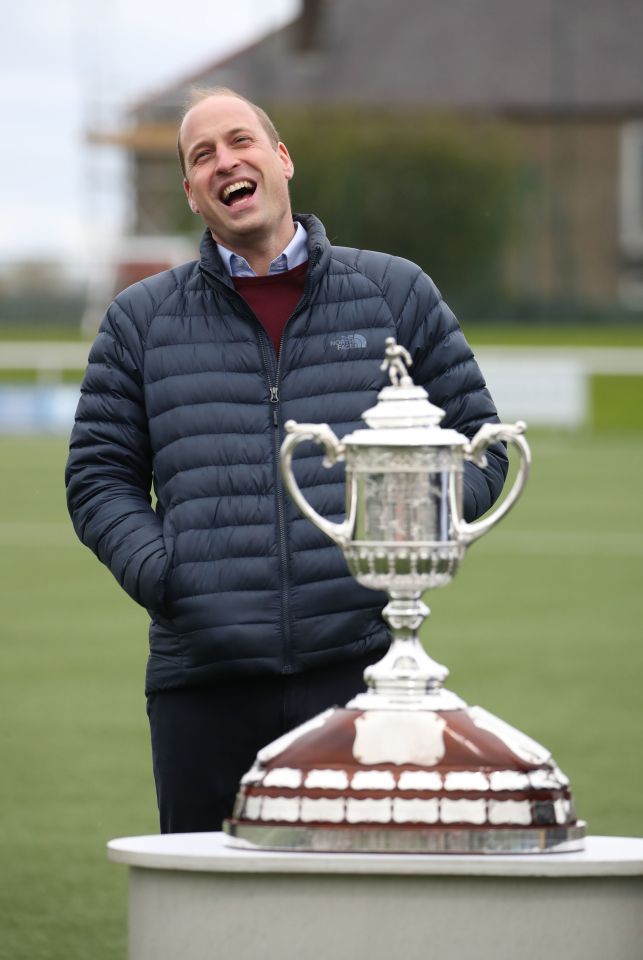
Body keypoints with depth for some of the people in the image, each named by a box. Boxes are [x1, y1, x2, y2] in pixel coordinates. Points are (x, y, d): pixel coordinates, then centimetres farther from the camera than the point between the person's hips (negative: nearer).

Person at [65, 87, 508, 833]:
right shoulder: (142, 321, 14)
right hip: (202, 682, 1)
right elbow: (99, 476, 15)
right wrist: (153, 571, -4)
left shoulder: (395, 294, 13)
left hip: (363, 666, -1)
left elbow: (477, 442, 15)